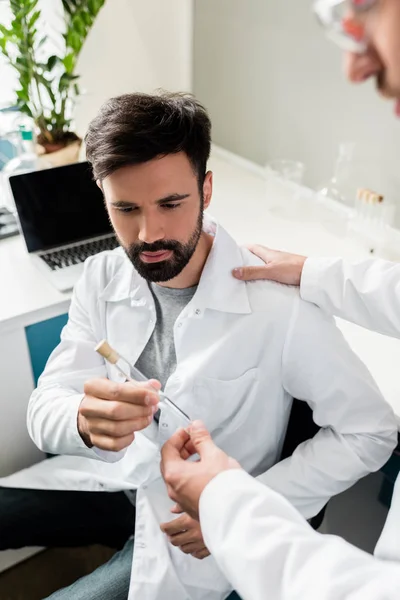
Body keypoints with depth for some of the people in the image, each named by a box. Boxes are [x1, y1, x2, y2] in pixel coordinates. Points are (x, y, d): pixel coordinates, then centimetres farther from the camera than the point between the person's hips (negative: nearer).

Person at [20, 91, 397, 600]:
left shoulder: (278, 307, -28)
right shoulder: (101, 280, -11)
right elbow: (45, 412, -14)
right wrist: (86, 422, -38)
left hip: (184, 530, -4)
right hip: (114, 479, 5)